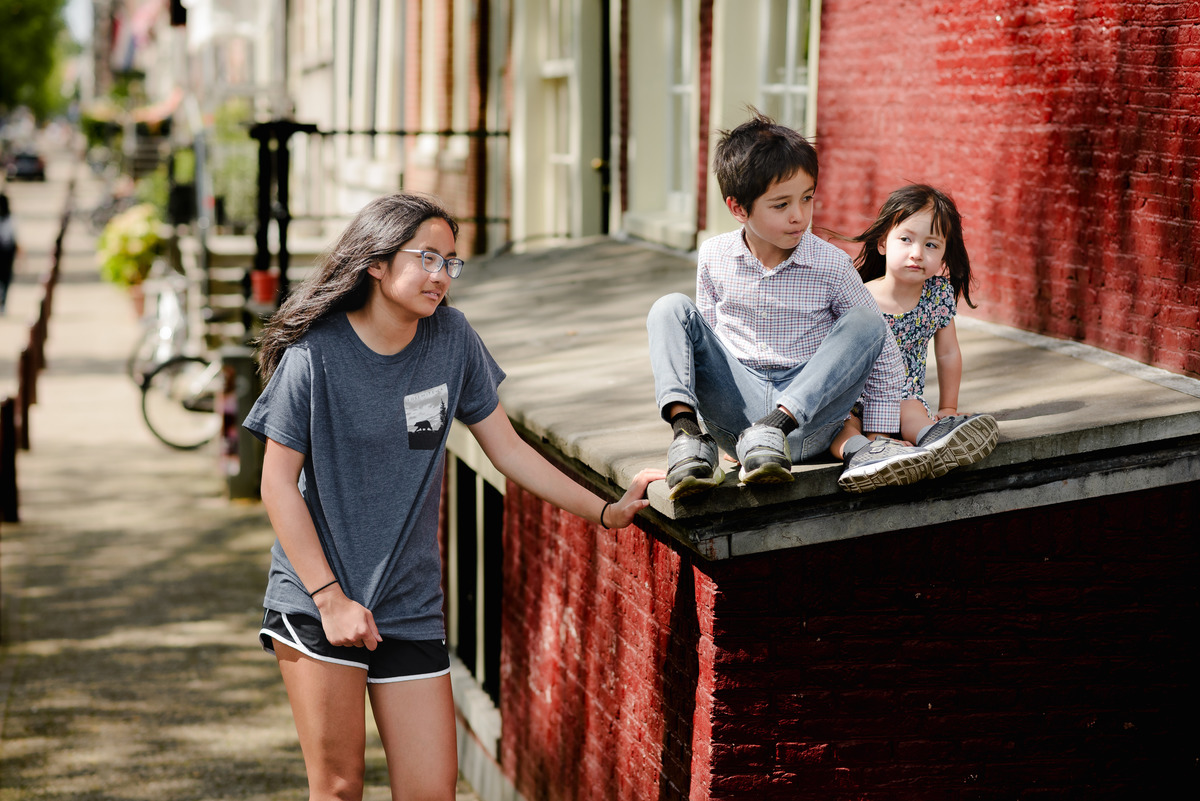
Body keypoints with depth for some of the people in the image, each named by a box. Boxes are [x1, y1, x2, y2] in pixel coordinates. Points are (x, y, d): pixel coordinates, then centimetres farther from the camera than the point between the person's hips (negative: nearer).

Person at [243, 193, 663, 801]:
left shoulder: (451, 338, 1)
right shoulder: (314, 355, -11)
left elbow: (507, 449, 8)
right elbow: (278, 483, -8)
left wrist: (607, 512, 4)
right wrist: (331, 597, -13)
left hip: (411, 606, 4)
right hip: (316, 602, -4)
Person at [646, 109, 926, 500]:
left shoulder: (831, 265, -5)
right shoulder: (714, 257, 2)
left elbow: (885, 360, -1)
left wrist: (878, 442, -6)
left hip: (806, 415, -1)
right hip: (734, 406, 1)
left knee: (865, 321, -22)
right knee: (671, 309, -14)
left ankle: (771, 431, -35)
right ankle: (687, 434, -35)